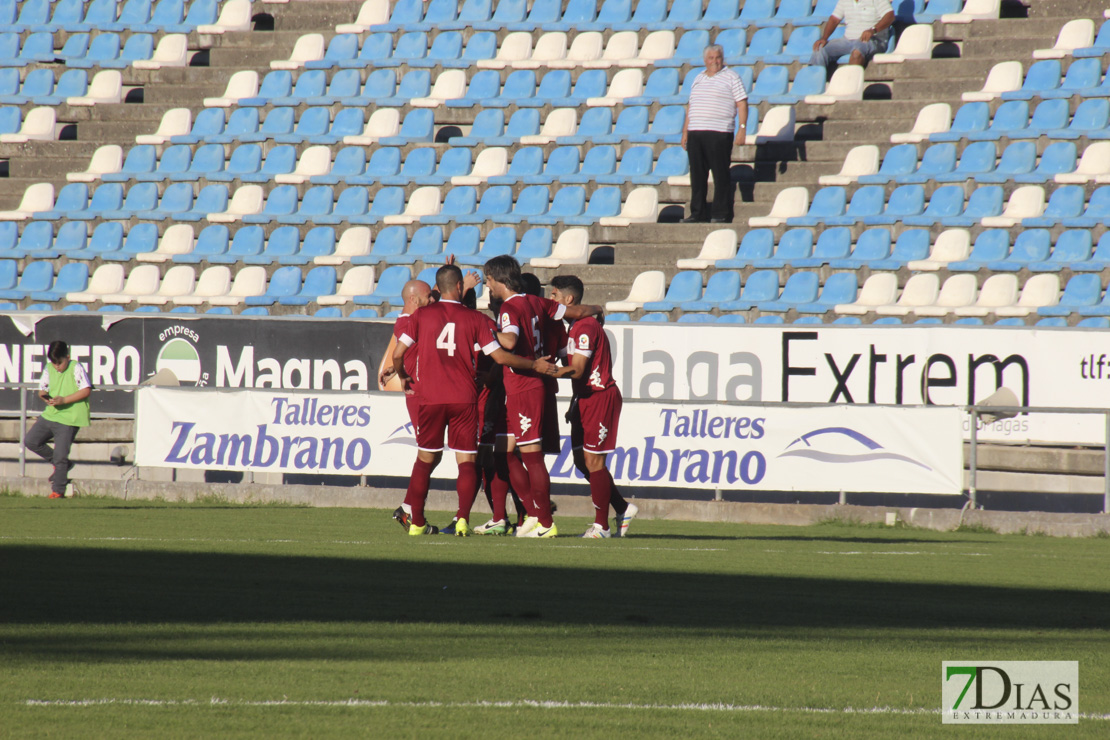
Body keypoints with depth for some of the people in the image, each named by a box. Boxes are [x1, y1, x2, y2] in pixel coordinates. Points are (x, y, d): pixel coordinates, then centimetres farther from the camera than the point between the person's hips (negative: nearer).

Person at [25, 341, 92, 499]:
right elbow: (42, 389, 14)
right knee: (30, 440, 7)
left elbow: (86, 390, -15)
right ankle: (61, 464, 20)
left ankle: (58, 490, 6)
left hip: (69, 419, -7)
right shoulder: (49, 369, 6)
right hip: (50, 414, 7)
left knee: (60, 456, -6)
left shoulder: (76, 369, -10)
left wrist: (64, 400, -21)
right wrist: (44, 395, -11)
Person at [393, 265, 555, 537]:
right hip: (464, 399, -1)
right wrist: (534, 365, 9)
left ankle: (417, 522, 13)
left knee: (425, 459, 13)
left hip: (430, 399, 1)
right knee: (467, 461, 2)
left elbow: (398, 354, 2)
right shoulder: (475, 319, -1)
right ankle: (463, 518, -15)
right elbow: (500, 356, -3)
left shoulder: (422, 315, 2)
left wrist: (403, 377, 23)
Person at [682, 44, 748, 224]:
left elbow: (742, 103, -3)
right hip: (696, 133, 6)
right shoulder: (698, 79, 19)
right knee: (697, 175, 6)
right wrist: (685, 131, 17)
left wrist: (742, 128, -12)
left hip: (719, 134, -6)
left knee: (721, 175, -4)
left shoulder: (731, 77, 1)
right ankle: (698, 213, 11)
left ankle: (721, 214, -1)